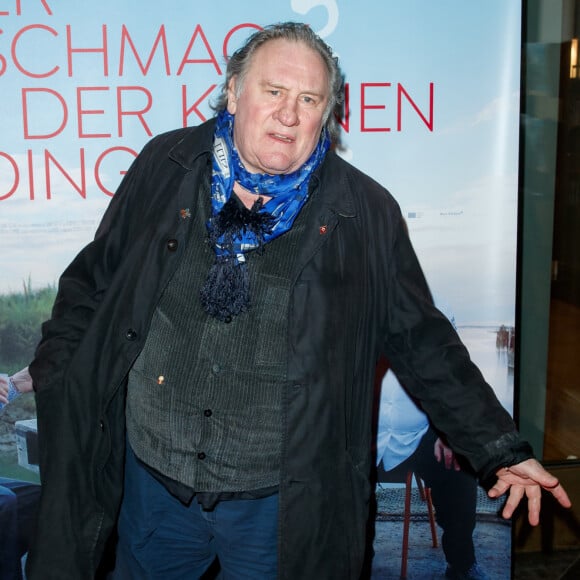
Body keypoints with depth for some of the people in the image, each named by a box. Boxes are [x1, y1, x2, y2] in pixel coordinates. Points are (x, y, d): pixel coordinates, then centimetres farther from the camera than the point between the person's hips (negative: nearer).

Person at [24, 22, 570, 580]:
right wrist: (54, 383, 1)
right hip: (149, 482, 2)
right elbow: (92, 280, 8)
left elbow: (420, 340, 0)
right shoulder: (165, 165, -1)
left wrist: (501, 450, -2)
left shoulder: (367, 213, -5)